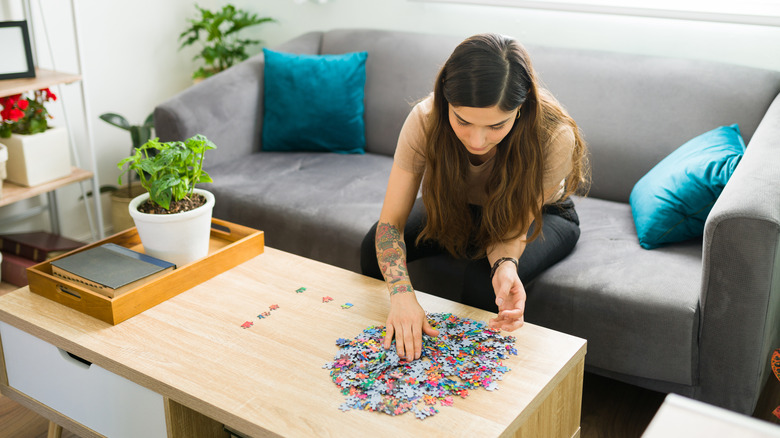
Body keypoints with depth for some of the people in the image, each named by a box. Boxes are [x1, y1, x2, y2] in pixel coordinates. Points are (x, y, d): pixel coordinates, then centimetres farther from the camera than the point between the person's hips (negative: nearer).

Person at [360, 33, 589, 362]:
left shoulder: (554, 137, -37)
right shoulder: (425, 120, -32)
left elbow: (512, 228, -26)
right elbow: (391, 221, -29)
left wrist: (505, 265, -49)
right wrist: (401, 293, -46)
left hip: (542, 215, -2)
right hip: (462, 207, 3)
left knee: (483, 278, -33)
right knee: (374, 246, -19)